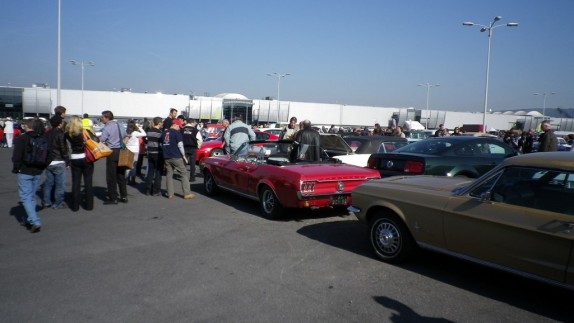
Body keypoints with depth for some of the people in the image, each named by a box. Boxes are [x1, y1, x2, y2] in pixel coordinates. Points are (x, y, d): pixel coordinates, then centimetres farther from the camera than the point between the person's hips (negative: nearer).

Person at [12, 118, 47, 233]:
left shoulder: (21, 139, -12)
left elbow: (16, 157, -14)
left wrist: (16, 169, 0)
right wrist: (41, 168, 14)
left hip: (24, 172, -6)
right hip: (37, 172, 6)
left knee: (25, 197, -3)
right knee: (32, 196, 17)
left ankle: (35, 221, -16)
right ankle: (29, 220, 25)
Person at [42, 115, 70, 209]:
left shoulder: (47, 134, 10)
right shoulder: (61, 134, -12)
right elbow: (64, 149, -13)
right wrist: (67, 162, -8)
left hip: (48, 162, 7)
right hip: (58, 162, -7)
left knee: (48, 182, 14)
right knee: (59, 183, 0)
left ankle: (46, 202, 21)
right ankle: (58, 203, 4)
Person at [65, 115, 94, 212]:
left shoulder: (68, 134, -4)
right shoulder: (86, 132, -9)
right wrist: (91, 132, 8)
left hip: (74, 159, 1)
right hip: (87, 158, -1)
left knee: (75, 182, 8)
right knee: (88, 182, 6)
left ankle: (75, 205, 11)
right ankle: (89, 205, 10)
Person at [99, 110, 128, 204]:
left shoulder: (107, 127, -12)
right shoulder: (120, 126, 11)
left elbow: (101, 140, -17)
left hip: (112, 152, -7)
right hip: (121, 151, 7)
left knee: (111, 176, 1)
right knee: (121, 175, 13)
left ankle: (113, 198, 4)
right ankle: (124, 196, 17)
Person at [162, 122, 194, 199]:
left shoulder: (165, 133, 15)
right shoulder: (177, 133, -6)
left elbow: (162, 145, 19)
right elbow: (180, 145, -14)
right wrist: (184, 155, -8)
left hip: (167, 157, 6)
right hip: (176, 157, -6)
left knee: (169, 175, 10)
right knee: (183, 174, 1)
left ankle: (170, 194, 8)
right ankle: (187, 193, -1)